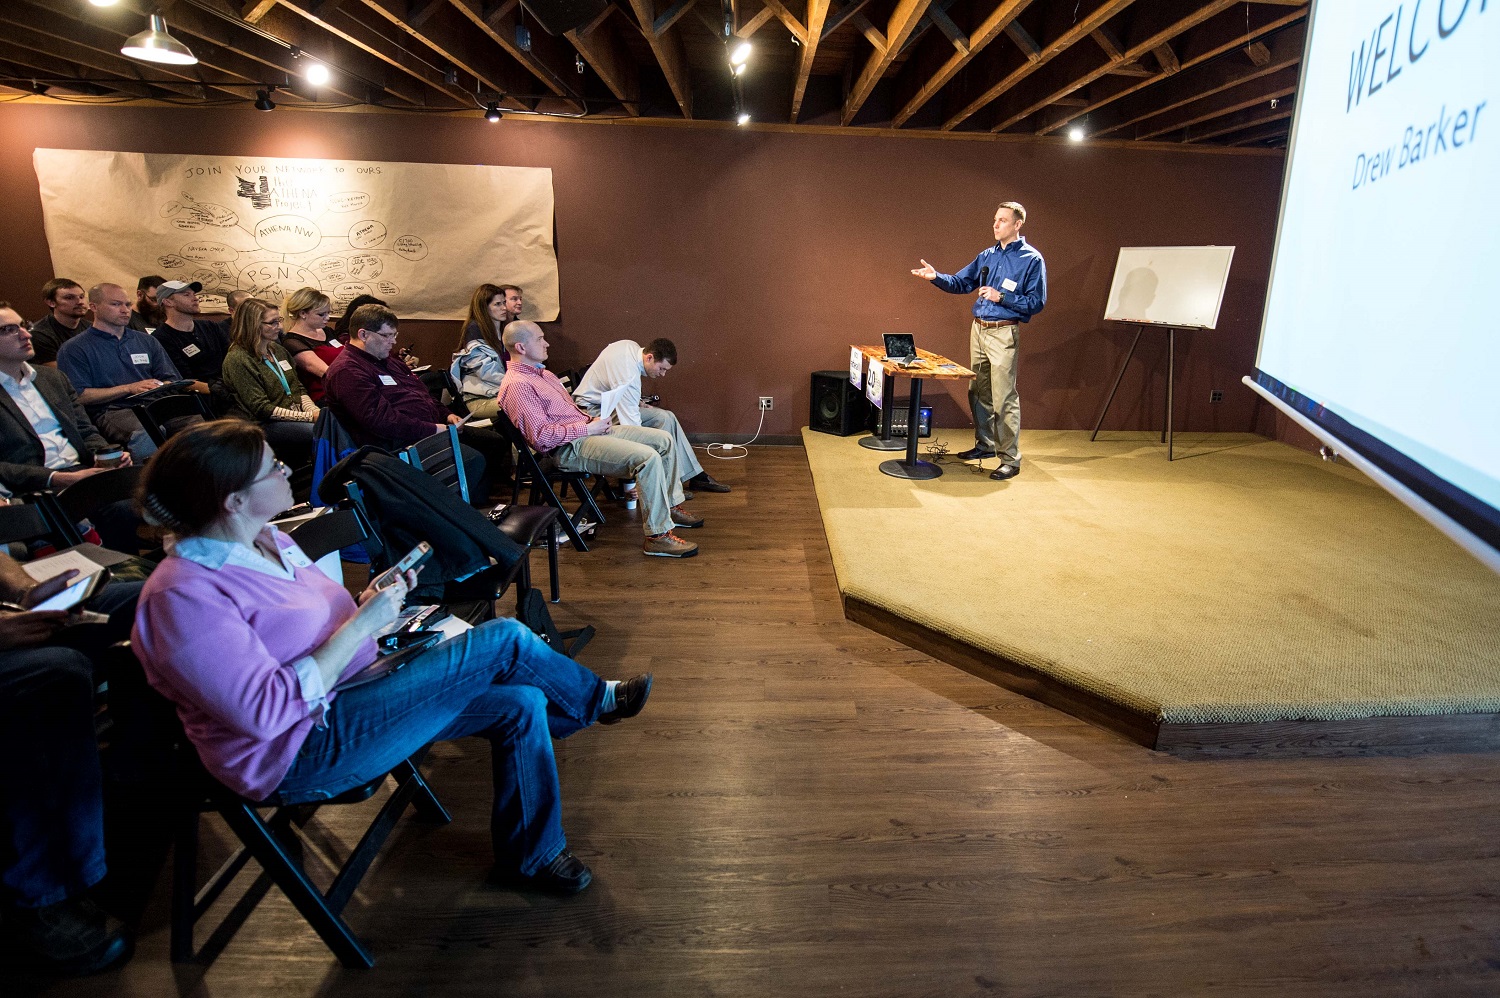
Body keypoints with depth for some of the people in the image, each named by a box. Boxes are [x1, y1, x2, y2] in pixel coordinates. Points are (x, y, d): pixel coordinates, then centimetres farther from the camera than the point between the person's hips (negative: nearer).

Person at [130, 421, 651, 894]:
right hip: (303, 751, -9)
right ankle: (598, 699, 10)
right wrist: (362, 624, -25)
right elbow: (266, 711, -28)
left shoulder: (265, 539, 7)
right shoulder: (182, 596, -22)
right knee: (502, 640, -18)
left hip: (352, 690, 10)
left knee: (520, 705, -6)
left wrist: (375, 600, -2)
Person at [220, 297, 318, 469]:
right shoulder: (237, 360, -9)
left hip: (295, 417, 8)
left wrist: (314, 411, -6)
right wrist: (309, 417, -20)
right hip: (263, 425, -7)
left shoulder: (277, 350, 16)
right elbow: (262, 409, -15)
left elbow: (298, 388, 17)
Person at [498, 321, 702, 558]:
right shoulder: (517, 385, -13)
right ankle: (657, 535, -21)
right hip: (570, 449, -10)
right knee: (648, 457, -27)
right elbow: (541, 436, -21)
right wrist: (587, 429, -16)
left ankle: (671, 505, 20)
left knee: (664, 440, 6)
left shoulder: (542, 372, 19)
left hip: (586, 429, 10)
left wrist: (592, 419, 8)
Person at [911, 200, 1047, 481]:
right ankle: (985, 445, 29)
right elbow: (961, 283, 15)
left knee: (1004, 398, -9)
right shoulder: (987, 255, 13)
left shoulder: (1032, 259, -5)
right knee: (978, 393, 15)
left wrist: (1002, 297, -19)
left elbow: (1036, 302, -9)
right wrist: (936, 277, -2)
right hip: (978, 329, 7)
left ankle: (1010, 459, -3)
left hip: (1004, 334, -7)